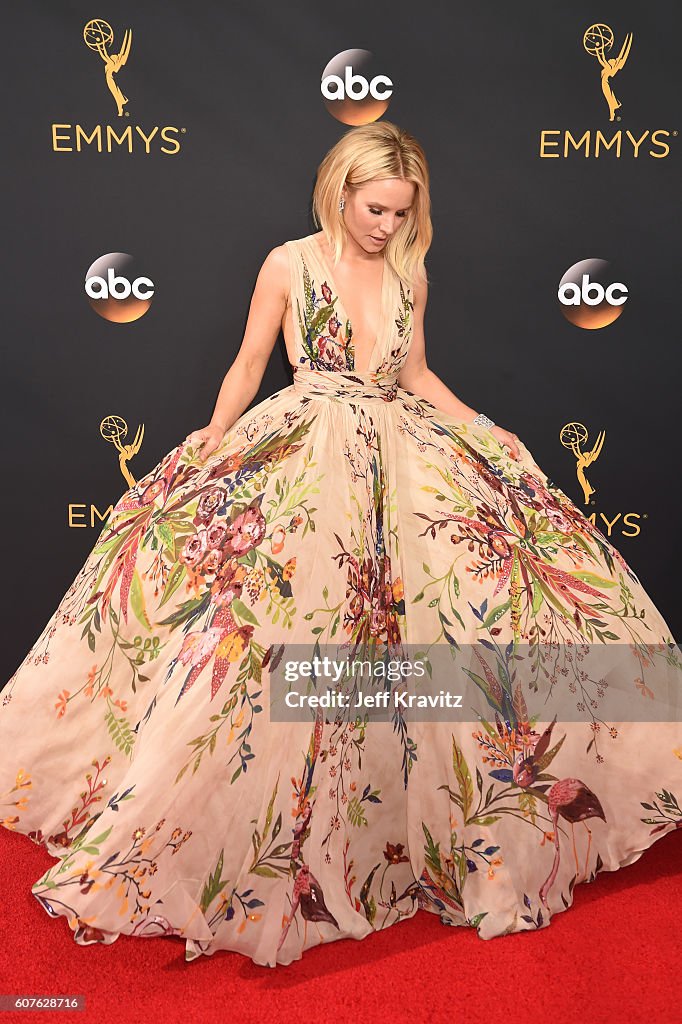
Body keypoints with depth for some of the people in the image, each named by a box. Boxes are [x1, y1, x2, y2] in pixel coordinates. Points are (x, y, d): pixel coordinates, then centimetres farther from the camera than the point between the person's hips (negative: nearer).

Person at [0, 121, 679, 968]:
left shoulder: (408, 273, 11)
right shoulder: (289, 264, 0)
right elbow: (247, 368, 3)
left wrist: (489, 433, 11)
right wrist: (213, 438, -10)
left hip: (402, 450, 5)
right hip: (306, 452, -4)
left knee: (470, 584, -1)